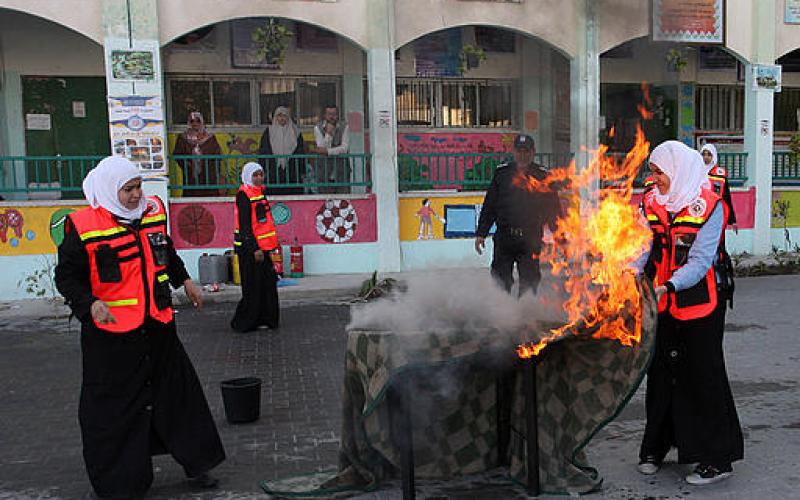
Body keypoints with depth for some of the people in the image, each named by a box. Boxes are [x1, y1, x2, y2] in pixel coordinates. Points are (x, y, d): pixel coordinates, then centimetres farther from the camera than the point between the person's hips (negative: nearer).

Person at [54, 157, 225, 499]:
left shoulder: (153, 212, 4)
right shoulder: (83, 227, -13)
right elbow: (66, 276, -8)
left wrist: (183, 280, 23)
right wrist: (90, 304, -24)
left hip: (158, 327, 5)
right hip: (111, 333, -5)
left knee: (179, 393, 14)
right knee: (113, 409, 5)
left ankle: (195, 462, 30)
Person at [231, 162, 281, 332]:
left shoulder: (259, 192, 15)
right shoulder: (244, 195, -13)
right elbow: (245, 226, -19)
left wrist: (267, 246, 20)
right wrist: (255, 249, -22)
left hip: (261, 247, 9)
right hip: (249, 248, -9)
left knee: (267, 283, 12)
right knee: (253, 286, -3)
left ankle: (265, 318, 22)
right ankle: (242, 323, 8)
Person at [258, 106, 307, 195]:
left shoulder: (295, 132, 8)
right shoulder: (269, 132, 6)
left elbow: (301, 153, 10)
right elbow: (263, 152, 6)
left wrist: (302, 172, 6)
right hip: (273, 173, 0)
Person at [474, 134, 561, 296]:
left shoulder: (543, 176, 4)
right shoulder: (502, 173, 7)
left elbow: (553, 209, 6)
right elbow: (489, 206, 10)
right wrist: (481, 233, 6)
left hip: (531, 240, -1)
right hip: (504, 238, 1)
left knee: (529, 282, 0)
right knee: (500, 281, 2)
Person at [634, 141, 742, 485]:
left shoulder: (709, 206, -11)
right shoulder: (650, 204, 5)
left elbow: (700, 261, -18)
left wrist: (667, 286, -31)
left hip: (701, 303, -5)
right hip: (662, 303, 5)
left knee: (703, 376, 0)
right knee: (660, 373, 12)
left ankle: (718, 459, 13)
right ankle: (656, 448, 27)